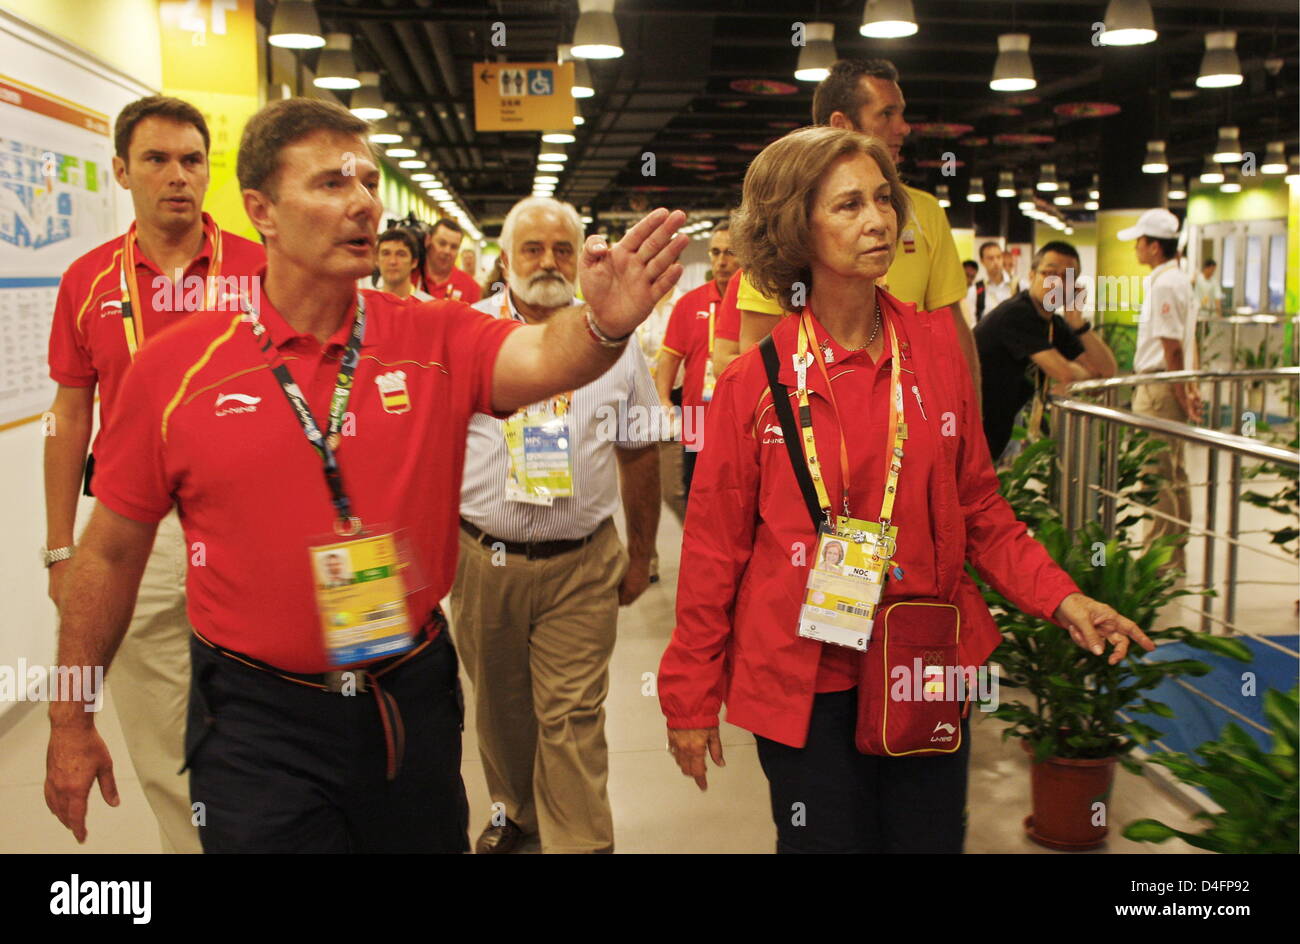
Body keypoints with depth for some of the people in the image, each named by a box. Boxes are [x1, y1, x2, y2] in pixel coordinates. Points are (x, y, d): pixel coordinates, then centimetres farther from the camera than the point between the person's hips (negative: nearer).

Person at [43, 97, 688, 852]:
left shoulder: (434, 341, -4)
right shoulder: (176, 365, -7)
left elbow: (543, 357, -24)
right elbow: (112, 550, 0)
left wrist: (604, 325, -47)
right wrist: (71, 720, 5)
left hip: (413, 698, 2)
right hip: (257, 716, -1)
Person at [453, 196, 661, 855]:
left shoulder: (615, 339, 3)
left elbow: (640, 451, 9)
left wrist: (640, 553, 11)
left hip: (583, 565, -1)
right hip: (481, 557, 1)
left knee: (573, 716, -2)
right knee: (499, 704, 17)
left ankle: (579, 842, 10)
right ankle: (515, 808, 40)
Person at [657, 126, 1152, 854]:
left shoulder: (936, 347, -1)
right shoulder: (757, 379, -9)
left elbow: (978, 506, 6)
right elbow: (716, 548, -4)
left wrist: (1060, 598, -8)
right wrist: (691, 698, 0)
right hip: (805, 683, -3)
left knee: (934, 836, 16)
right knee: (827, 837, 11)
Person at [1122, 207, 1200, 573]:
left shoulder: (1163, 284, -16)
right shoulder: (1179, 280, 16)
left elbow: (1172, 348, -18)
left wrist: (1180, 394, -14)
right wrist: (1191, 387, 16)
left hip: (1159, 387, -10)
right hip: (1172, 386, 10)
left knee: (1156, 474, -6)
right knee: (1173, 474, 14)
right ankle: (1176, 557, 23)